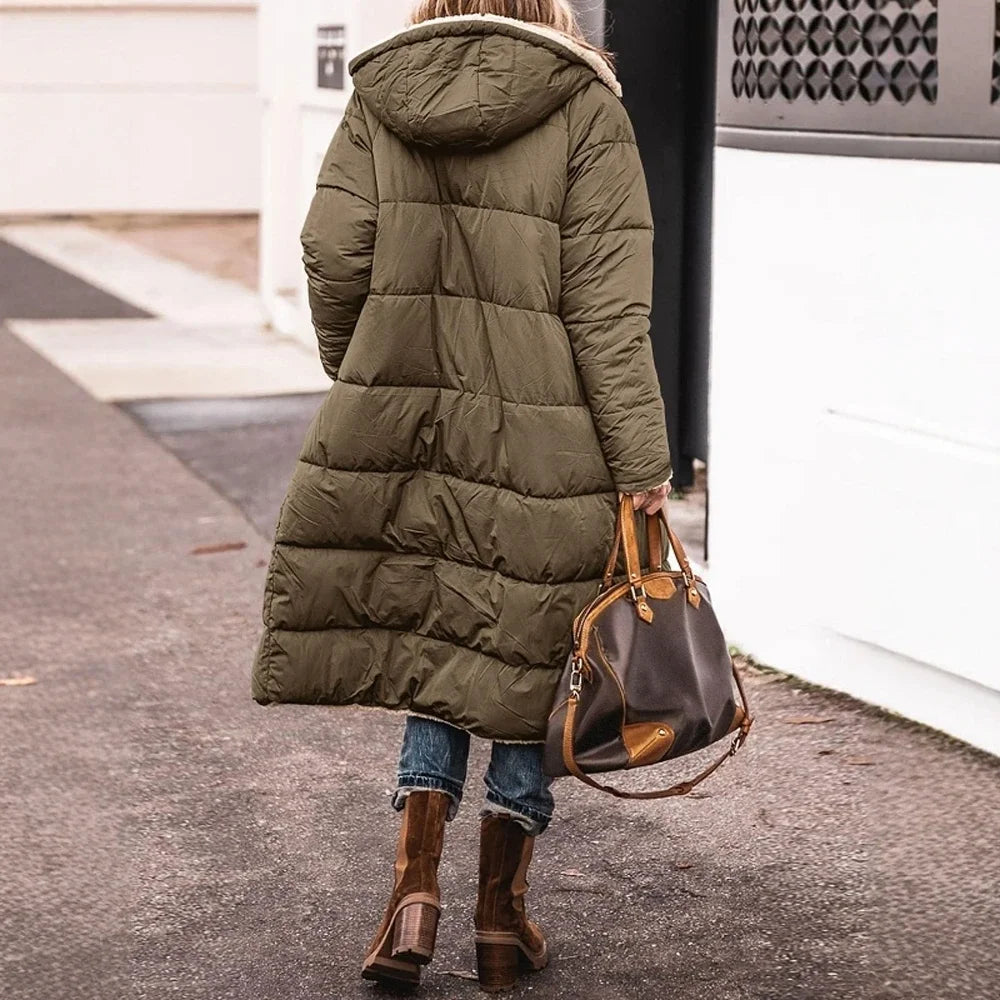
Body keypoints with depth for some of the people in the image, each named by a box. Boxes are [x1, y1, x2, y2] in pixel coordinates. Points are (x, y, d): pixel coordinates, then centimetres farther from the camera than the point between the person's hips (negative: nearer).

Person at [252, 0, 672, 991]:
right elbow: (608, 305, -10)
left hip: (400, 421, 3)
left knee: (429, 643, 16)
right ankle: (502, 916, 18)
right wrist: (642, 464, -7)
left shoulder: (378, 98, 4)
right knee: (524, 659, 9)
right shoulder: (584, 109, -5)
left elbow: (333, 257, -1)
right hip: (542, 439, -3)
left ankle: (415, 888, 8)